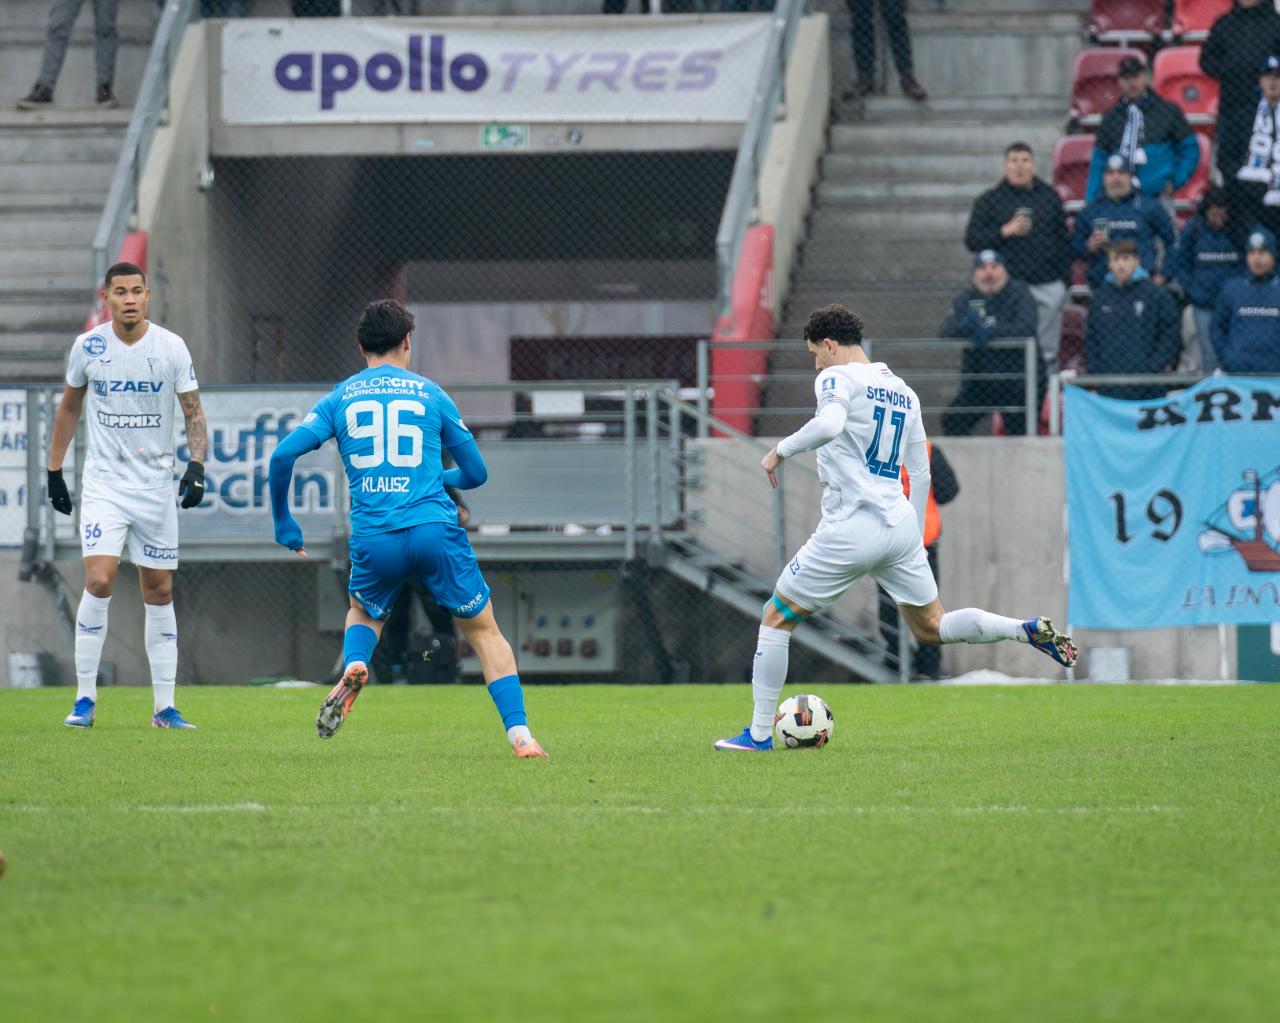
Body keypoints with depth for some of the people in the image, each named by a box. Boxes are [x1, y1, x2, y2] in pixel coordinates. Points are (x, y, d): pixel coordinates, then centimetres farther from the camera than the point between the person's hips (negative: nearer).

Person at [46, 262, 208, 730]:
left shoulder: (171, 347, -4)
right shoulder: (88, 346, -2)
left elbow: (193, 412, 0)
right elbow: (69, 407, 12)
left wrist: (196, 466, -15)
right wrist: (54, 471, 12)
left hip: (156, 486, 1)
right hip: (103, 483, -1)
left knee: (160, 592, 4)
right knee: (99, 582, -16)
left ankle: (164, 707, 10)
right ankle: (85, 698, -6)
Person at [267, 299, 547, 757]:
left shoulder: (340, 398, 13)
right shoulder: (430, 394, 11)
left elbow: (282, 456, 2)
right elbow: (476, 473, 17)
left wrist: (284, 526, 15)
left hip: (373, 539, 1)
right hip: (435, 530, -1)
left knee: (364, 613, 31)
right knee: (483, 630, 11)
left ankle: (353, 667, -1)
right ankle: (519, 733, -2)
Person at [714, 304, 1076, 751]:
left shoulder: (838, 378, -6)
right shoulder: (903, 391, 17)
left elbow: (829, 425, -29)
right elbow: (921, 473, 21)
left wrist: (780, 450, -16)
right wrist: (915, 538, 28)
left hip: (851, 528, -7)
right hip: (901, 526, 7)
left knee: (775, 618, 7)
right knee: (931, 627, 19)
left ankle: (759, 733, 7)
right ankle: (1029, 630, -1)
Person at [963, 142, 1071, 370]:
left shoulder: (1050, 197, 13)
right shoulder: (989, 201, 6)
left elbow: (1064, 239, 13)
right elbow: (972, 240, 1)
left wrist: (1064, 277, 6)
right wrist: (1005, 231, -11)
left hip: (1049, 285, 2)